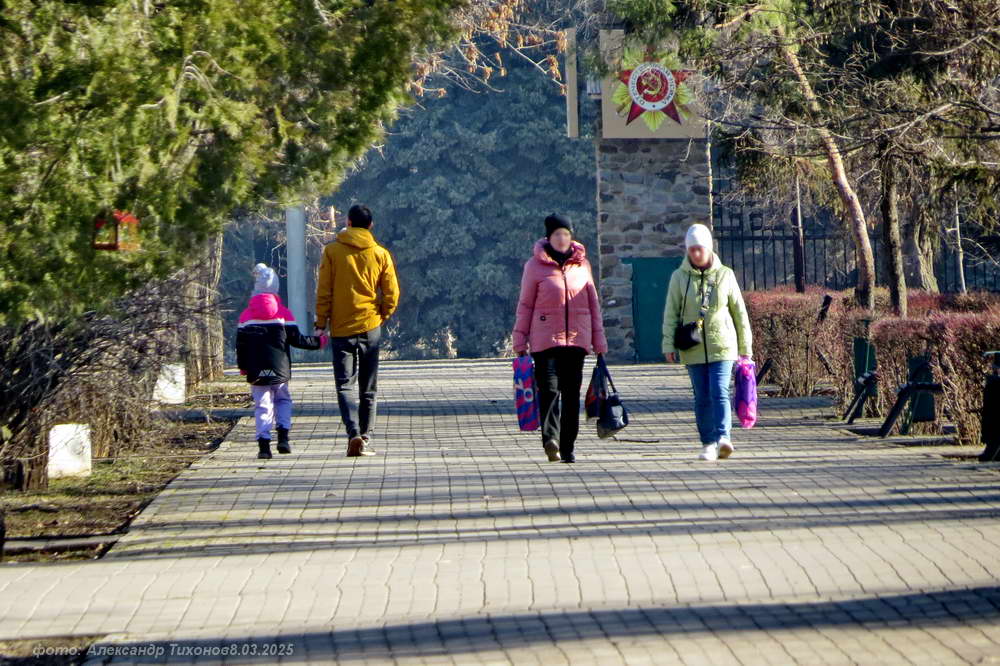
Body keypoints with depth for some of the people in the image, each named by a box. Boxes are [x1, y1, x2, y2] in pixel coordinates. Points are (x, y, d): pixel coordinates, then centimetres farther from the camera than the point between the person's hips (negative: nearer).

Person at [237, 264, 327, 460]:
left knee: (262, 406, 4)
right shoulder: (283, 313, -3)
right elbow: (296, 339, -2)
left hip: (256, 371, 0)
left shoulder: (246, 315, 1)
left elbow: (241, 344, 3)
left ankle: (263, 444, -8)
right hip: (279, 370, 0)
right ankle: (283, 437, 2)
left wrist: (243, 367, 16)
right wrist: (317, 342, 13)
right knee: (283, 400, 18)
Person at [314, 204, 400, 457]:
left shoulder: (332, 251, -3)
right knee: (368, 388, 11)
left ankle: (354, 434, -20)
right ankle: (365, 439, 11)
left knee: (345, 385, 0)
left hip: (341, 328, -1)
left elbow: (323, 291, -4)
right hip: (370, 327, 1)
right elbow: (392, 294, 1)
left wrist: (321, 323, 2)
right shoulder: (380, 254, 1)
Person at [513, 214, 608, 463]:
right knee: (549, 388, -16)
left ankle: (567, 447, 8)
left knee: (572, 394, 4)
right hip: (545, 338, -3)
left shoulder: (582, 264, 11)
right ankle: (550, 438, -25)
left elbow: (593, 303, 16)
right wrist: (520, 340, 0)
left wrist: (599, 339, 14)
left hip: (577, 339, 3)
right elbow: (525, 304, 4)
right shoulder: (535, 265, 2)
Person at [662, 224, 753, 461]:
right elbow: (671, 314, 5)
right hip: (693, 350, 1)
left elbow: (739, 312, 10)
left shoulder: (725, 275, 4)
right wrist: (669, 344, -6)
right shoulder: (680, 277, 4)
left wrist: (745, 348, 10)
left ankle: (723, 438, -26)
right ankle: (708, 444, 10)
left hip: (722, 346, -1)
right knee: (702, 397, 4)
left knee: (720, 392, -15)